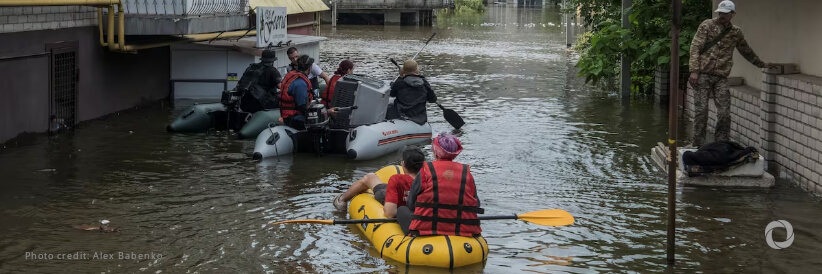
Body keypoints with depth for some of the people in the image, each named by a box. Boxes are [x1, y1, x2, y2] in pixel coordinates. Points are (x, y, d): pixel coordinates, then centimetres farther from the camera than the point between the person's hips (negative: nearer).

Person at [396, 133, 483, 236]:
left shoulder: (425, 171, -2)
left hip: (426, 229, -2)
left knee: (402, 210, 23)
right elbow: (476, 205, 9)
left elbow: (411, 204, 5)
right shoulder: (466, 173, 4)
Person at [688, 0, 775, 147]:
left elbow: (747, 52, 26)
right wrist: (694, 70, -14)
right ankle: (698, 145, 2)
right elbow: (695, 47, -5)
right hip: (703, 74, -3)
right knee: (701, 110, -5)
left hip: (721, 77, 3)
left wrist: (762, 64, 34)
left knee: (724, 113, -5)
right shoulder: (707, 25, 0)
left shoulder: (736, 32, 10)